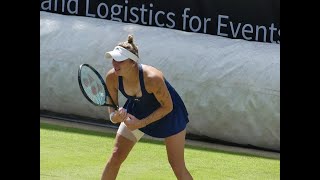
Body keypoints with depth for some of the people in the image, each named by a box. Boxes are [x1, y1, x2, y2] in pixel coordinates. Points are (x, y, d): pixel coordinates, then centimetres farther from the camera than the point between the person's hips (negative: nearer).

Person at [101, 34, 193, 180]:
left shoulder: (152, 78, -40)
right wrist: (115, 117, -36)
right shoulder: (112, 78, -25)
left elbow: (168, 107, -25)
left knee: (178, 167, -2)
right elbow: (112, 108, -11)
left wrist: (141, 123, -30)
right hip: (137, 110, 4)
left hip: (168, 113, -4)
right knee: (116, 157, -4)